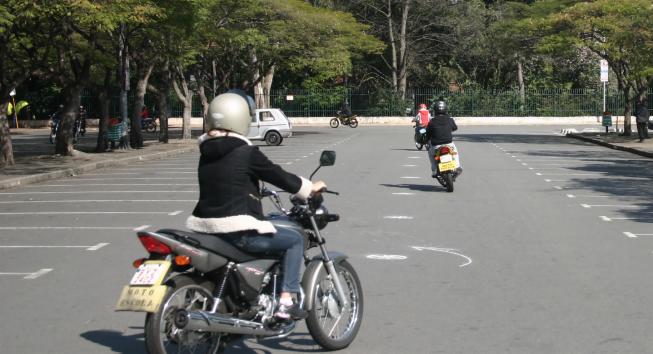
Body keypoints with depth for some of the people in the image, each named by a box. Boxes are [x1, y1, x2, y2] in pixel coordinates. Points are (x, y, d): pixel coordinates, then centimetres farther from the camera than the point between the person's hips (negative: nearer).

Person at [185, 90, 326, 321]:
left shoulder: (206, 152, 11)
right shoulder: (246, 152, -11)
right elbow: (278, 176, -4)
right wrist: (311, 188, 12)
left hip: (206, 230, 8)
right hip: (237, 230, -8)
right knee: (294, 239, 7)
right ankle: (286, 302, 1)